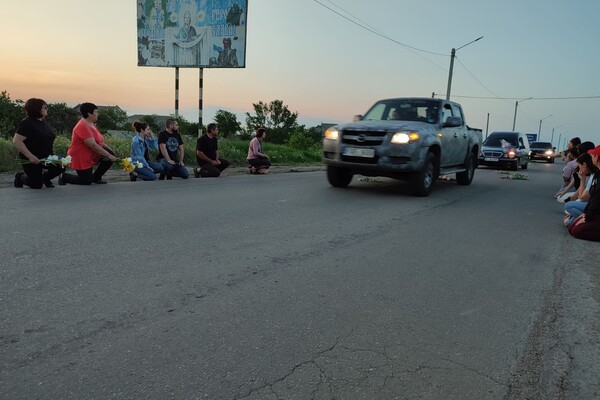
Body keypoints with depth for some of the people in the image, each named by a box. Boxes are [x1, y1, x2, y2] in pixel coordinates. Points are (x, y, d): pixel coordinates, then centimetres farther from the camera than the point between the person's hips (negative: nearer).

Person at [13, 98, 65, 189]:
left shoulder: (44, 121, 8)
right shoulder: (26, 123, -18)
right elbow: (16, 141, -24)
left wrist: (51, 153, 7)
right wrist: (30, 156, -29)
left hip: (46, 157, 7)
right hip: (32, 160, -7)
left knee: (61, 166, -15)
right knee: (37, 185, -1)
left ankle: (45, 177, 16)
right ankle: (20, 177, 31)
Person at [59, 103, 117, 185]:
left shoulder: (91, 124, 7)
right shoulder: (83, 126, -25)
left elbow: (99, 142, 12)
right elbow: (93, 145, -31)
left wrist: (110, 150, 0)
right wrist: (108, 155, -29)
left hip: (92, 156, 9)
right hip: (80, 159, -9)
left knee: (111, 153, -7)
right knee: (86, 181, -4)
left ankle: (96, 177, 8)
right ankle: (64, 176, 20)